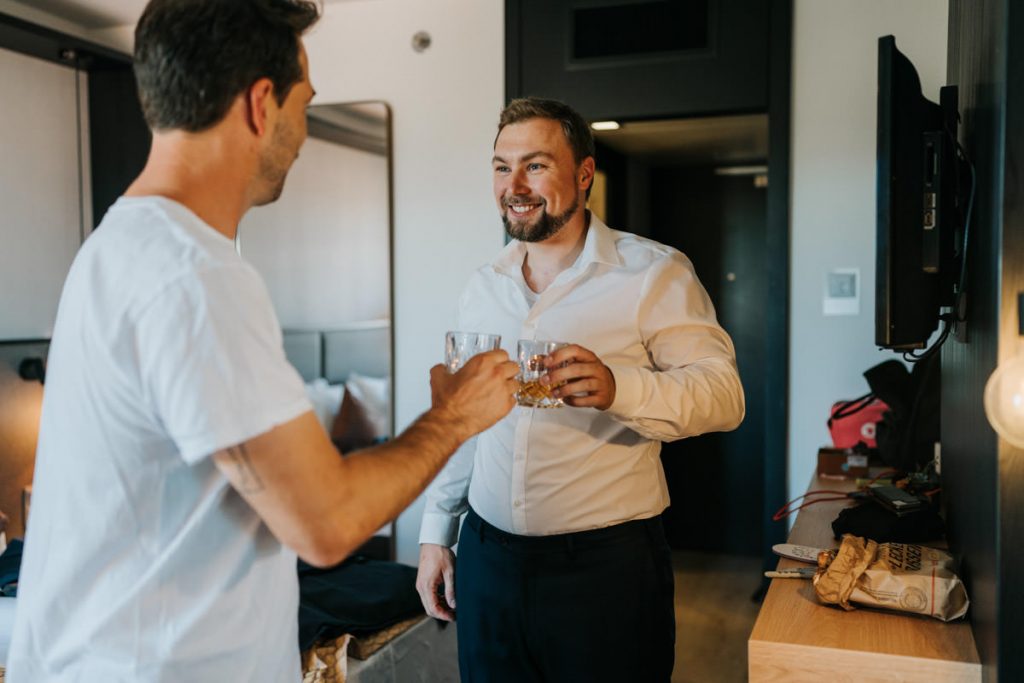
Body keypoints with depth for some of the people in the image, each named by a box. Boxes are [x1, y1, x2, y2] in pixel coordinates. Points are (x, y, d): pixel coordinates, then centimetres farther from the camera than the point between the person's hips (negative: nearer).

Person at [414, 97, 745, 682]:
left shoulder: (654, 273, -7)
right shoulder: (483, 287, 10)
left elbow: (724, 392, -13)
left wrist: (619, 388, -31)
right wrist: (436, 534, 13)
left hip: (609, 566, -4)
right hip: (487, 560, 5)